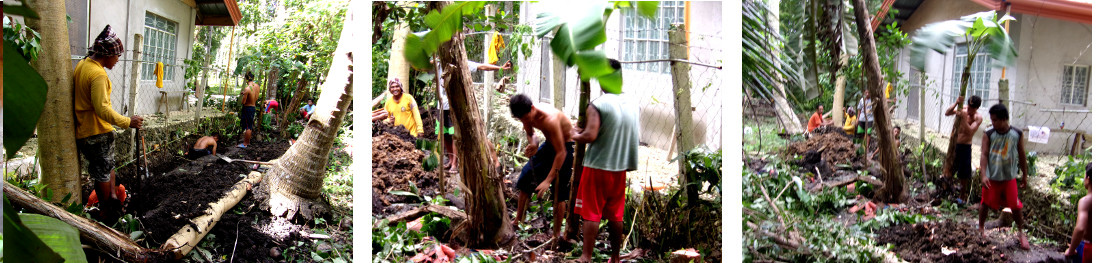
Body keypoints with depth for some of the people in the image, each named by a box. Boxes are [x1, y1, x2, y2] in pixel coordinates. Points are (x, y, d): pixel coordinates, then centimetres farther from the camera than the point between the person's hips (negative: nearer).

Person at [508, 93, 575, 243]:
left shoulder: (550, 119, -37)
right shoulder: (527, 115, -14)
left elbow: (561, 153, -33)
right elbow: (529, 133, 8)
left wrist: (548, 180, -33)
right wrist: (532, 144, -17)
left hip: (565, 146, -8)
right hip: (549, 143, 8)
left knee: (559, 191, -7)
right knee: (526, 177, 7)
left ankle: (556, 234, 5)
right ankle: (518, 221, 21)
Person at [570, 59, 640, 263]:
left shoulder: (597, 105, -16)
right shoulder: (633, 105, 3)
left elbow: (590, 136, -23)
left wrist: (575, 136, -4)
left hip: (597, 168, -5)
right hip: (620, 169, 5)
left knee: (591, 214, 2)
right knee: (616, 215, 14)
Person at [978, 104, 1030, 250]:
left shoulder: (1017, 134, -6)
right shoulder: (988, 135, -8)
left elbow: (1022, 155, 4)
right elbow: (984, 155, -10)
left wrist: (1024, 175, 9)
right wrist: (984, 175, -19)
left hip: (1010, 177, 0)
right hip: (992, 177, 0)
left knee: (1016, 205, 4)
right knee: (986, 203, 9)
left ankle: (1020, 232, 24)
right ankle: (981, 228, 29)